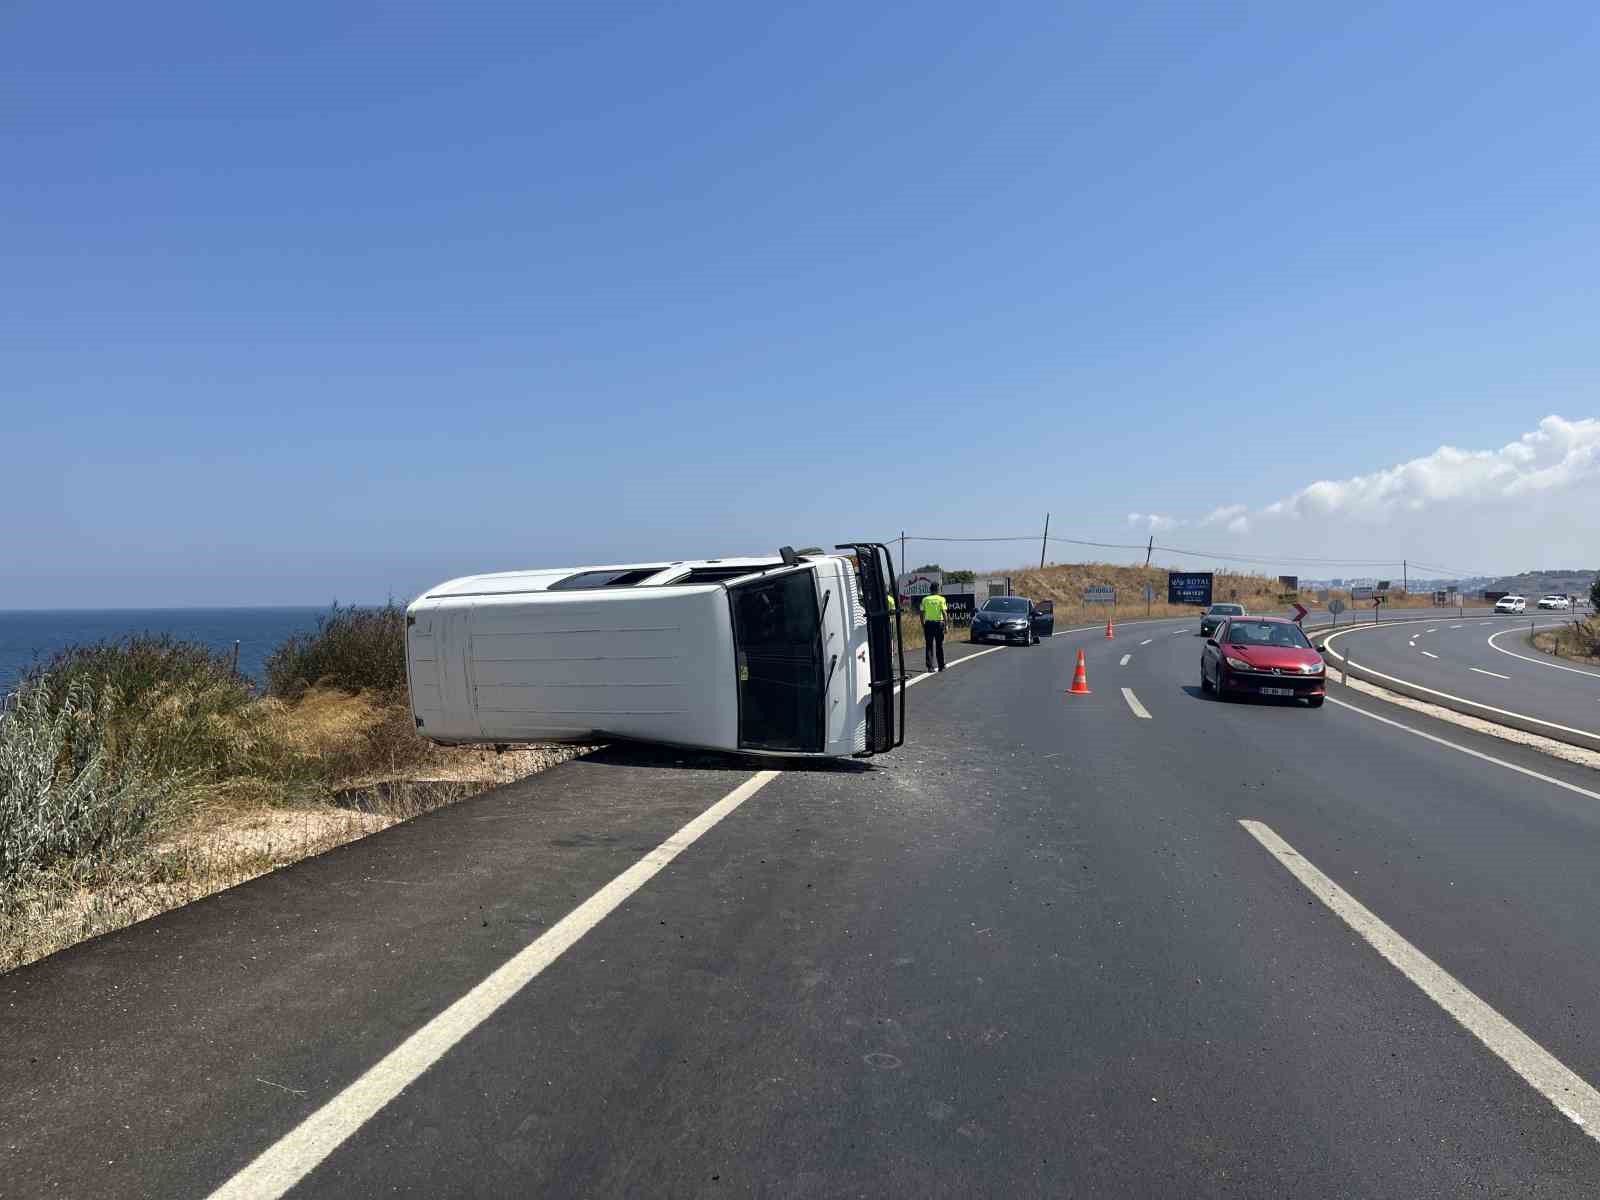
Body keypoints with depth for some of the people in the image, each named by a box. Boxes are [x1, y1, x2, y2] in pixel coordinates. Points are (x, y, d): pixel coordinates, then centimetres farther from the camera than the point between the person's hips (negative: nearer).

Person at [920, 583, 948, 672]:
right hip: (939, 622, -1)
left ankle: (930, 667, 0)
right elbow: (944, 612, -7)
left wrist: (923, 625, 9)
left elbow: (922, 613, 2)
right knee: (939, 645, 10)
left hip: (928, 623, 1)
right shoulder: (941, 599, -2)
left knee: (929, 645, 4)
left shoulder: (925, 599, 2)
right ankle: (941, 666, 16)